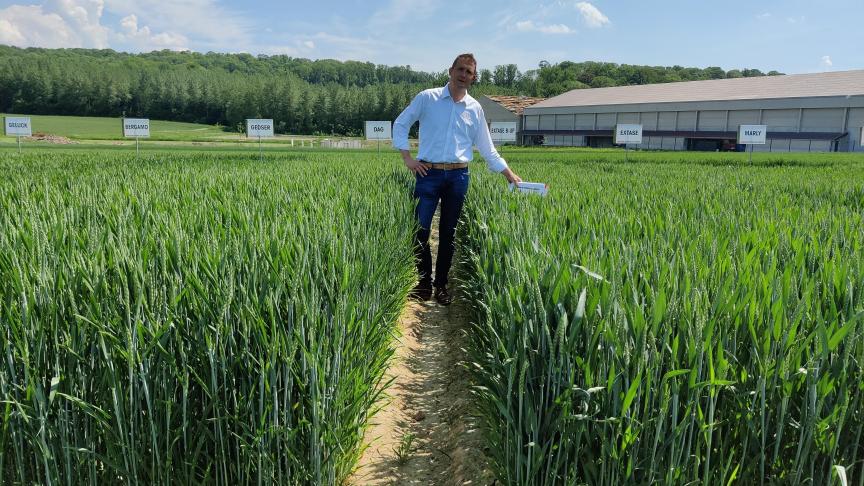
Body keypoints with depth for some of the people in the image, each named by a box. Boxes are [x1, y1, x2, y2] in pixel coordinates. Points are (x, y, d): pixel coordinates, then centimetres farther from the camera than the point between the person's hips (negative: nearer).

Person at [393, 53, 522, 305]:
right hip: (428, 173, -2)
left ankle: (441, 285, 19)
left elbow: (487, 148, 15)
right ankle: (424, 283, 12)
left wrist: (510, 175, 11)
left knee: (448, 233, 7)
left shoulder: (475, 108, 9)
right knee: (420, 230, -4)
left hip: (458, 177, 2)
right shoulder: (427, 98, 1)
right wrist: (407, 158, -2)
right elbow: (400, 124, 7)